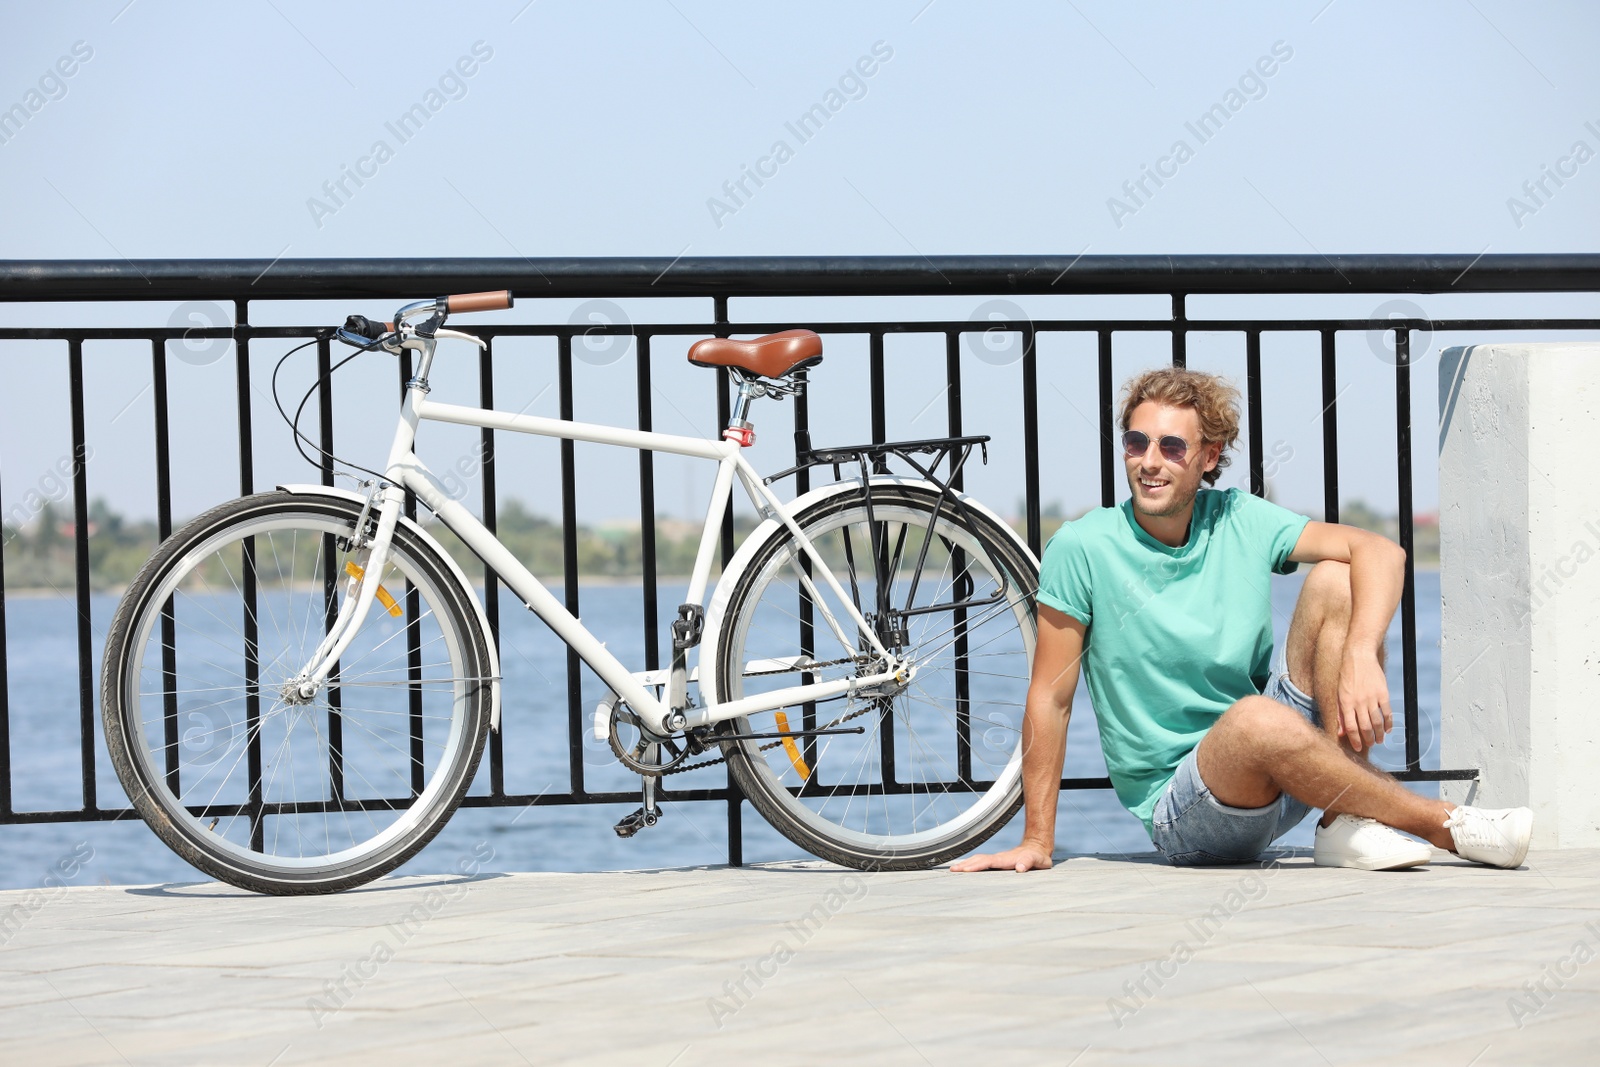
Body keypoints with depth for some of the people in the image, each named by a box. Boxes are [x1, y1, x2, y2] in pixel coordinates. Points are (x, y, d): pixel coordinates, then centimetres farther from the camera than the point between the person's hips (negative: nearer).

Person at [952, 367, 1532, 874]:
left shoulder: (1239, 522, 1)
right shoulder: (1083, 548, -9)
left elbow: (1382, 552, -8)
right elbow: (1050, 699, -5)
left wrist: (1361, 657, -27)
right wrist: (1036, 843, -6)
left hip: (1282, 784, 4)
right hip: (1180, 813, -4)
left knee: (1336, 580, -12)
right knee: (1253, 718, -38)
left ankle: (1348, 824, -20)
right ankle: (1446, 826, -22)